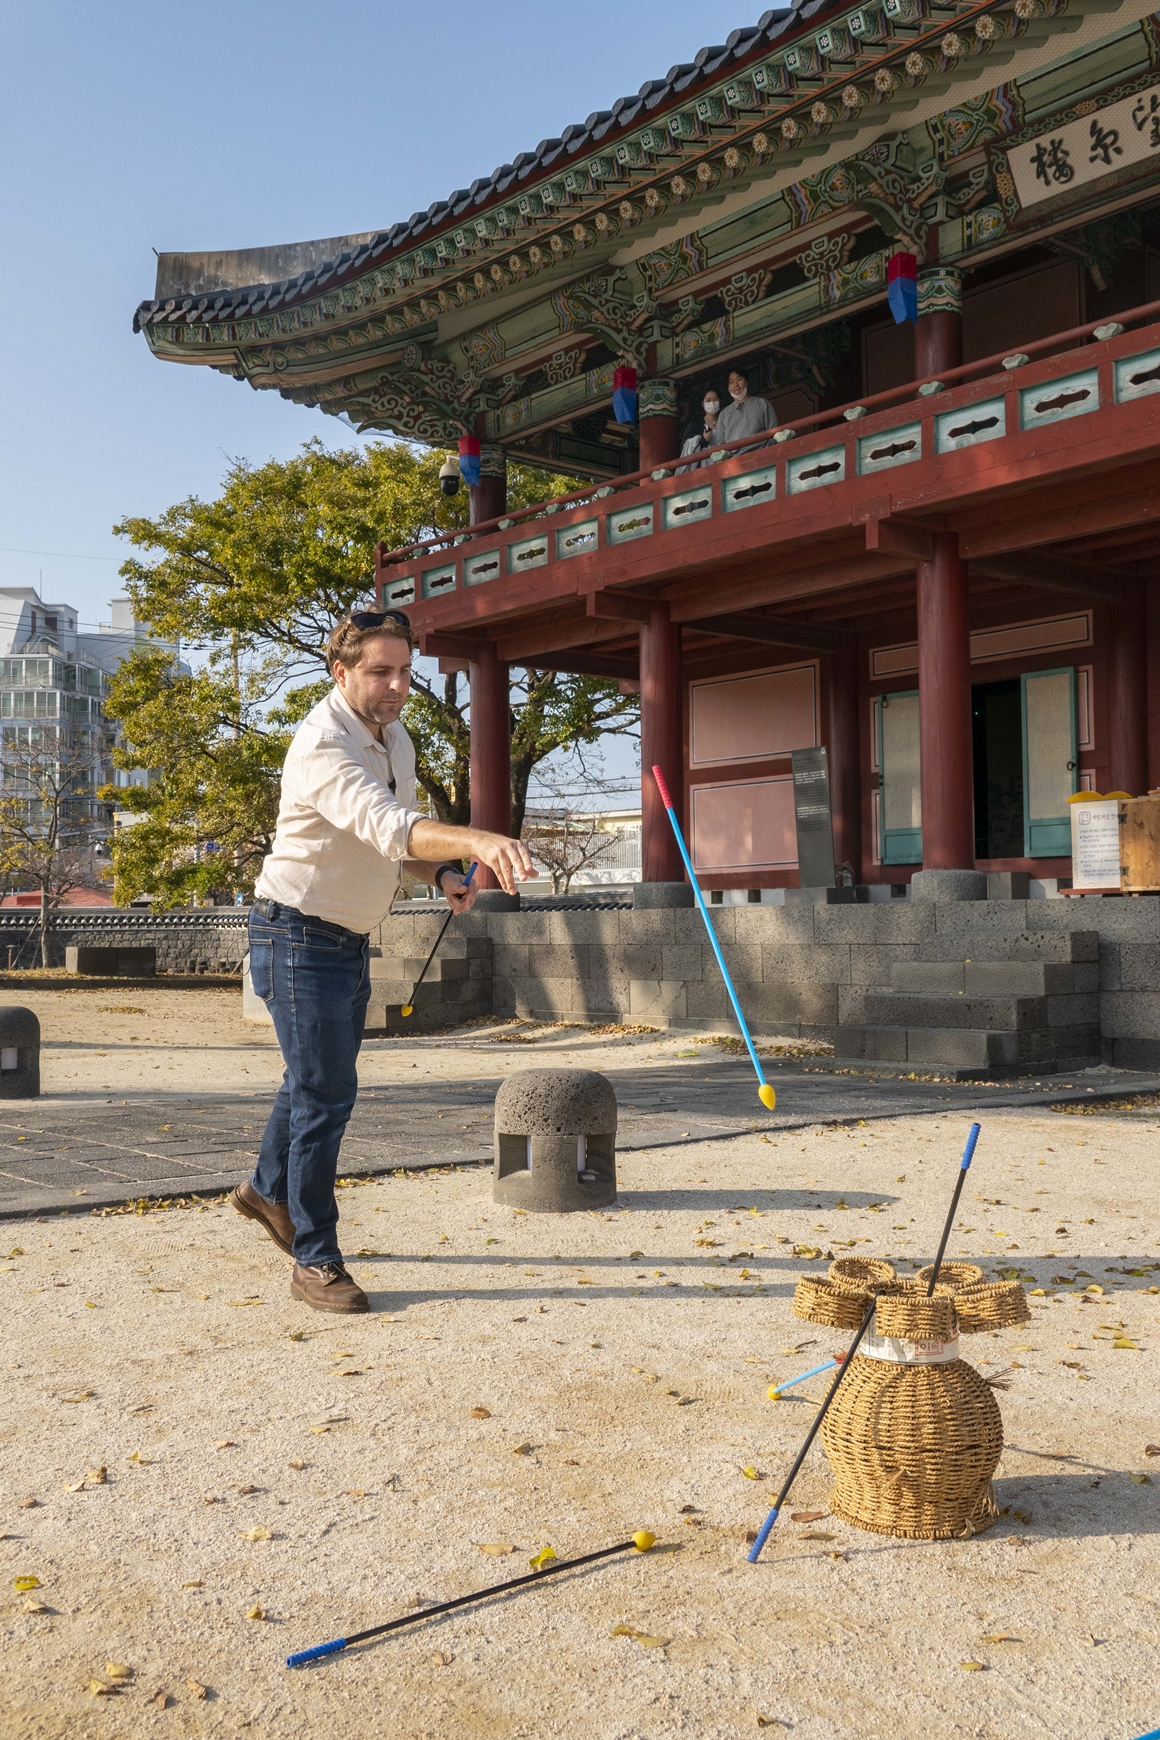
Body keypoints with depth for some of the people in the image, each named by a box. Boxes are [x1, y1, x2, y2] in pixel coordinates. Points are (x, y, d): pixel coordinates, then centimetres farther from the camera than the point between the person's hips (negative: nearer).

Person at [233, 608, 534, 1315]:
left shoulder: (395, 739, 4)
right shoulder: (324, 746, -26)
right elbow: (386, 826, -45)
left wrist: (442, 872, -6)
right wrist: (478, 840, -61)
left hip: (352, 939, 9)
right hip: (300, 937, -9)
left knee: (321, 1081, 23)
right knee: (325, 1093, -9)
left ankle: (269, 1190, 47)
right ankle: (315, 1262, 5)